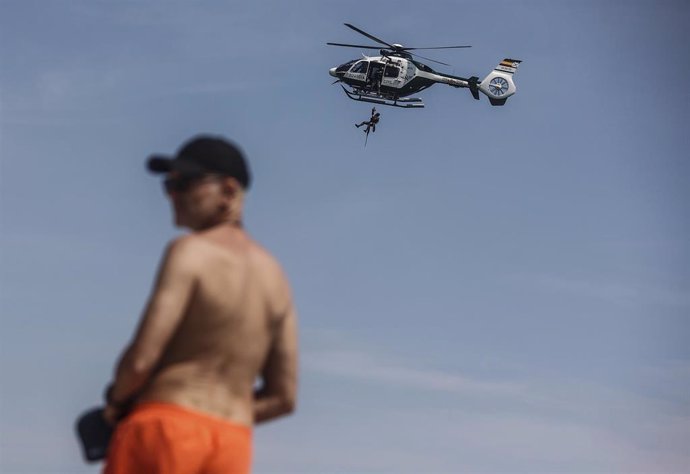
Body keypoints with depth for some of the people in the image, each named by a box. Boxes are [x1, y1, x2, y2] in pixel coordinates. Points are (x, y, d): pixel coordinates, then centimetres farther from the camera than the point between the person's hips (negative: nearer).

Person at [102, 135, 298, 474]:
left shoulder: (189, 252, -6)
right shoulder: (274, 276, 15)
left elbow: (141, 360, -14)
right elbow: (283, 397, 14)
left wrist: (117, 400, 7)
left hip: (163, 434, -6)